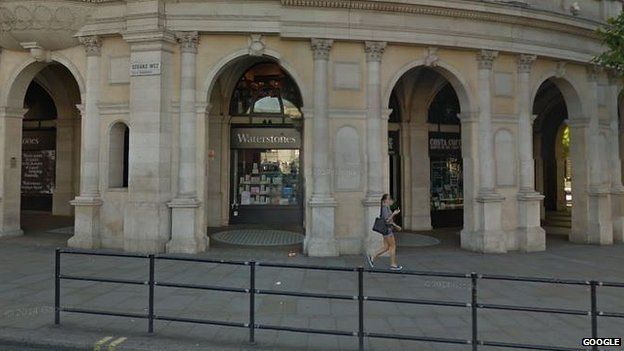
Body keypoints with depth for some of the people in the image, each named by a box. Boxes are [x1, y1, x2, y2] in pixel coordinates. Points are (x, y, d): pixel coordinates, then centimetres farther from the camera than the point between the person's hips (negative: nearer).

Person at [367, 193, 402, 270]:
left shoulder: (387, 208, 15)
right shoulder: (385, 208, -15)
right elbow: (386, 220, -21)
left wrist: (396, 226, 20)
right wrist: (394, 213, -22)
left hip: (388, 229, 10)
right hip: (387, 229, -10)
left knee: (386, 247, 10)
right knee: (393, 246, -1)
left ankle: (372, 258, 11)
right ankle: (393, 265, 7)